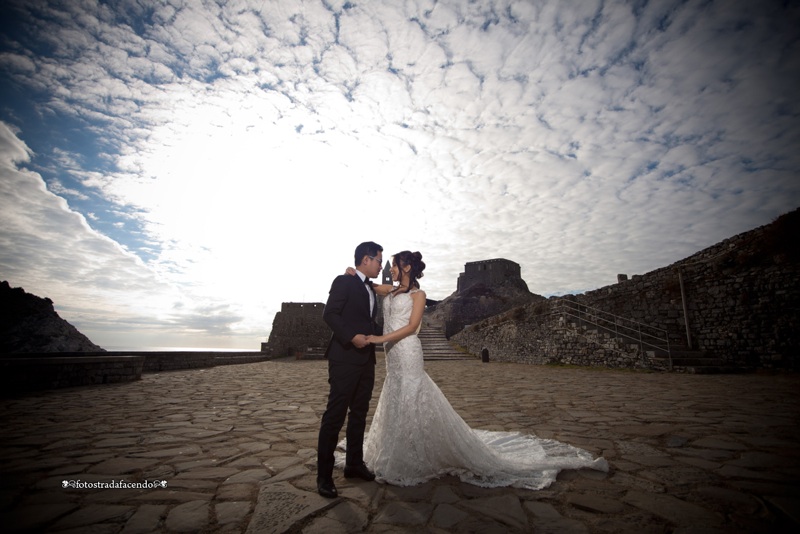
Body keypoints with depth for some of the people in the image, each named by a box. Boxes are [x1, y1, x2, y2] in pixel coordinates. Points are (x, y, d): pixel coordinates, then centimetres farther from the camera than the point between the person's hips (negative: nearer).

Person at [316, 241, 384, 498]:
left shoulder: (371, 289, 18)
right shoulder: (344, 281, -7)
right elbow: (329, 314, -15)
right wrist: (351, 337, -22)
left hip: (366, 360, 9)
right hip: (345, 358, -8)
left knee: (359, 414, 15)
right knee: (335, 415, -3)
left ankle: (354, 464, 28)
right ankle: (324, 475, 8)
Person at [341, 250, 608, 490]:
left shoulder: (417, 294, -6)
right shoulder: (391, 291, 13)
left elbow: (411, 326, -15)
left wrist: (381, 338, -20)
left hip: (406, 354, -8)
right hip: (393, 357, 8)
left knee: (410, 404, -2)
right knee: (397, 405, 17)